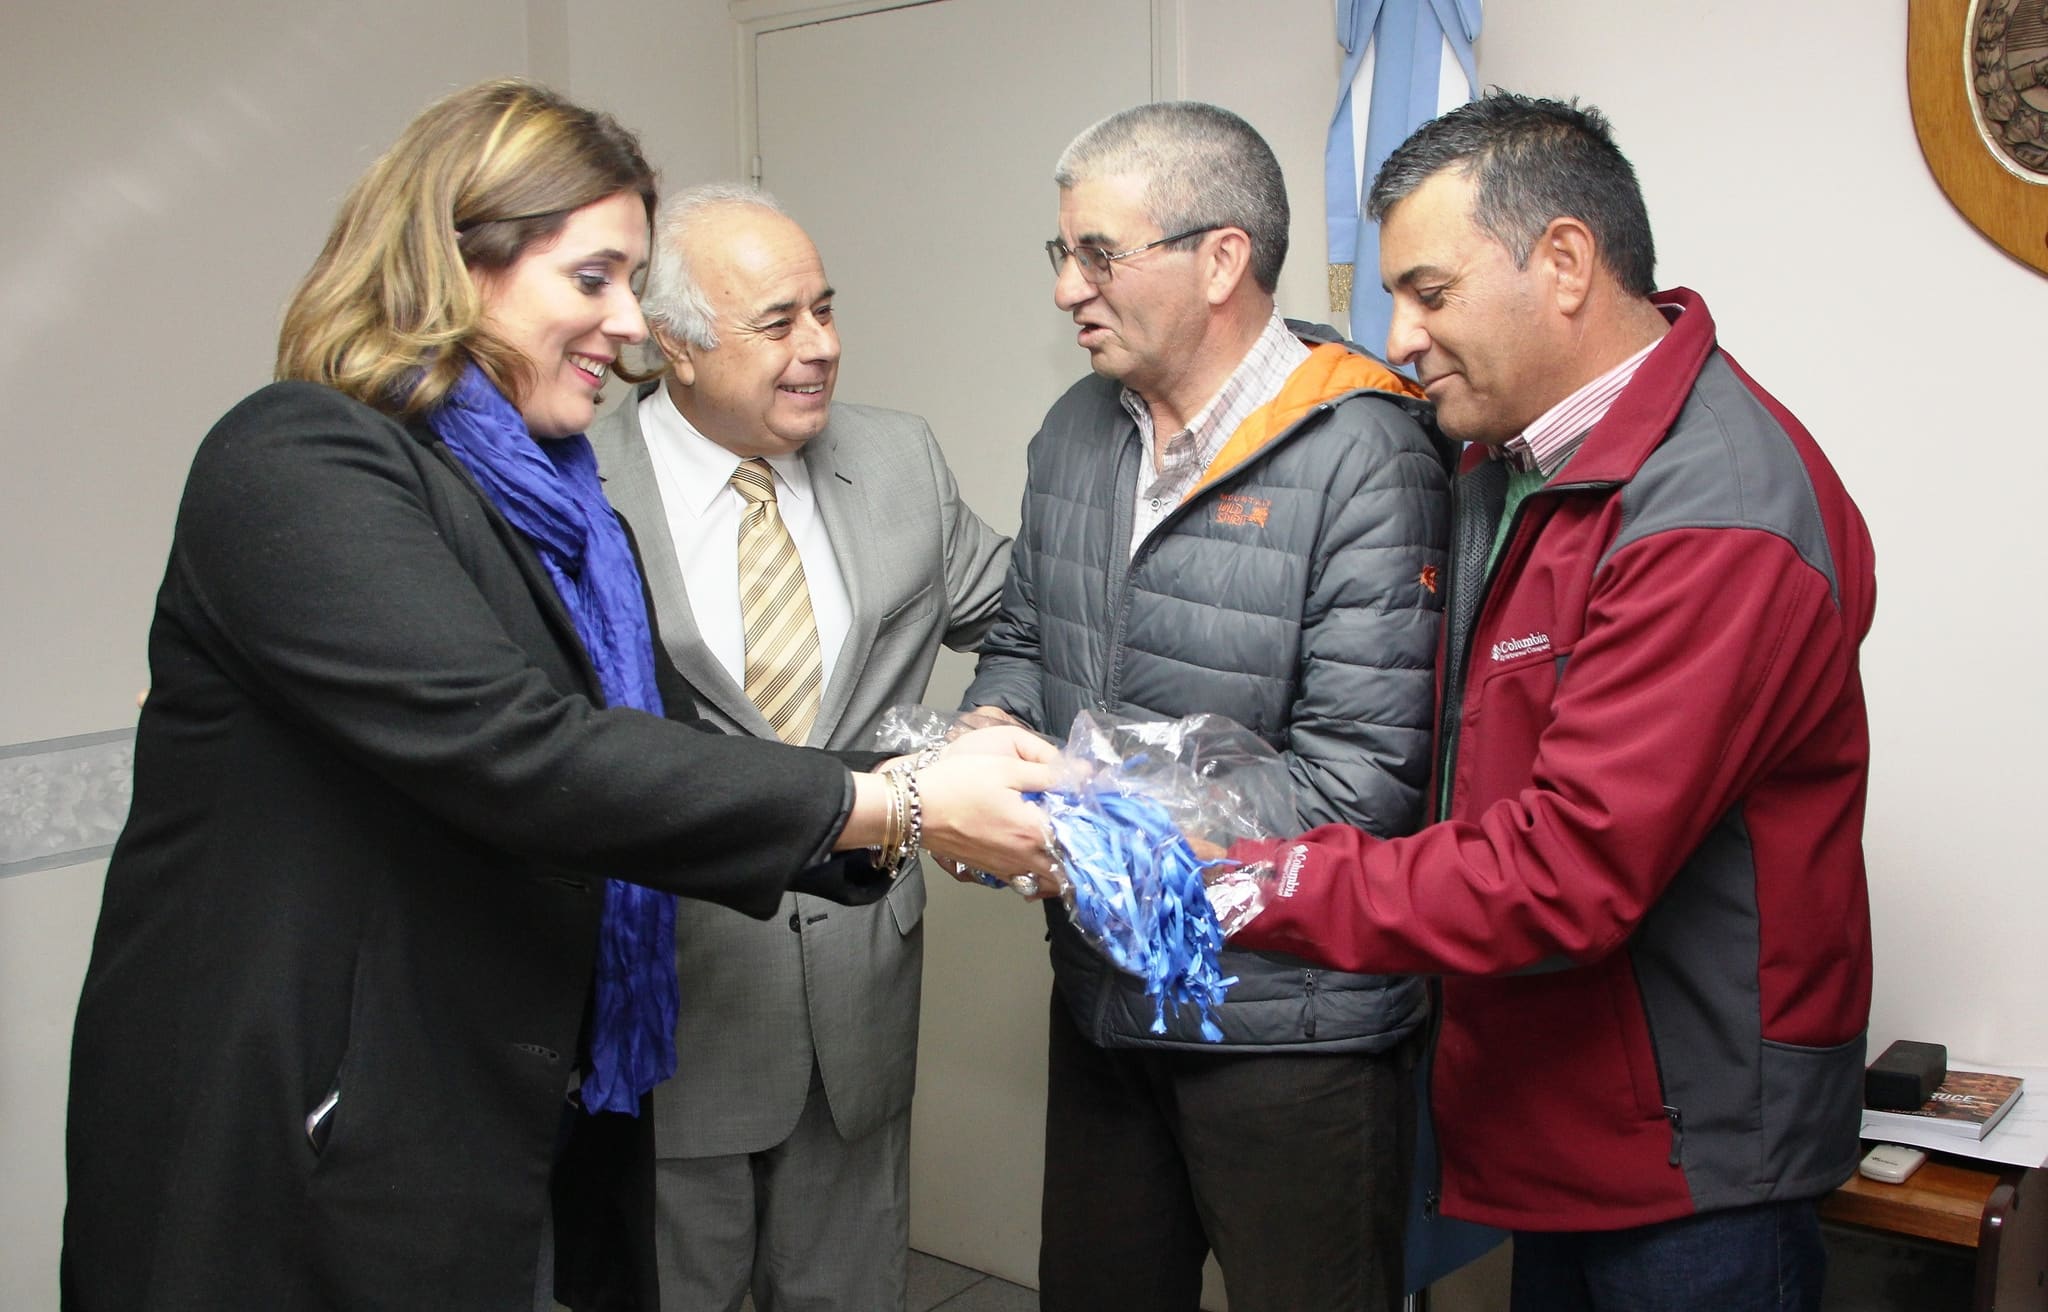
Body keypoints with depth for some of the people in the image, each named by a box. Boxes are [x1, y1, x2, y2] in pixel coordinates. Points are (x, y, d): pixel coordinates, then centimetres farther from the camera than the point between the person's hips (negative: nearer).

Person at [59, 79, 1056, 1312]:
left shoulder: (548, 501, 10)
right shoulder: (300, 464, -17)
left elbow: (671, 744, 2)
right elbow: (511, 752, -28)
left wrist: (923, 813, -11)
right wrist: (892, 806, -26)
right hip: (292, 1165, -8)